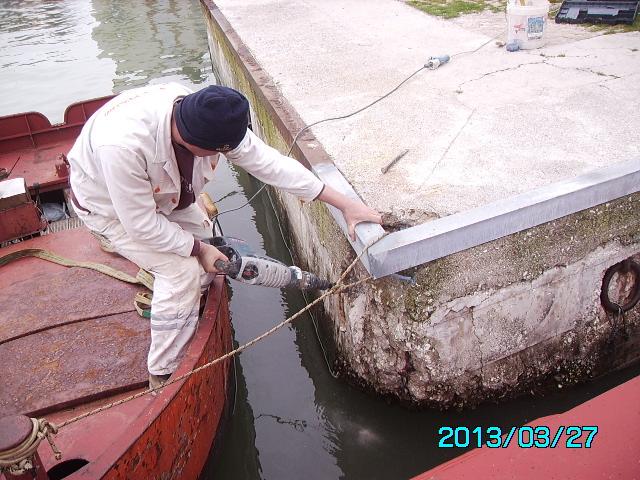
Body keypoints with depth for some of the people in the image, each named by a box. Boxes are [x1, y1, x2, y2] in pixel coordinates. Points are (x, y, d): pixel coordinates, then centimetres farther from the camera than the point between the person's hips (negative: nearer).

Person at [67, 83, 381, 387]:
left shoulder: (210, 119, -28)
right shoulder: (123, 145, -45)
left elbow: (267, 162, -23)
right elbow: (142, 223, -32)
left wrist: (345, 204, -20)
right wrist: (199, 250, -22)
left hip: (161, 192, 6)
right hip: (110, 206, -6)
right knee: (182, 271, -19)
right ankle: (164, 376, 1)